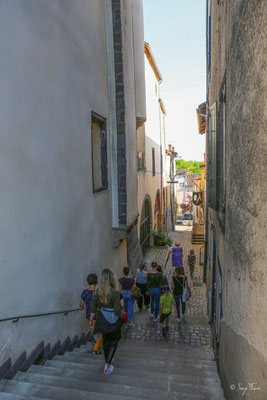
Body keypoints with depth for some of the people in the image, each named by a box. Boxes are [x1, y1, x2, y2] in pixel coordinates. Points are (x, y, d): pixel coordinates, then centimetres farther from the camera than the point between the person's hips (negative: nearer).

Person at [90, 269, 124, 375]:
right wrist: (122, 314, -1)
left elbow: (93, 308, -3)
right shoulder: (115, 293, -24)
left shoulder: (97, 291, -11)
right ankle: (106, 366, 13)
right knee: (114, 341, 17)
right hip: (113, 320, -5)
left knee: (106, 340, 25)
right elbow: (117, 311, -22)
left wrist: (91, 319, 11)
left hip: (102, 319, 5)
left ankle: (107, 361, 46)